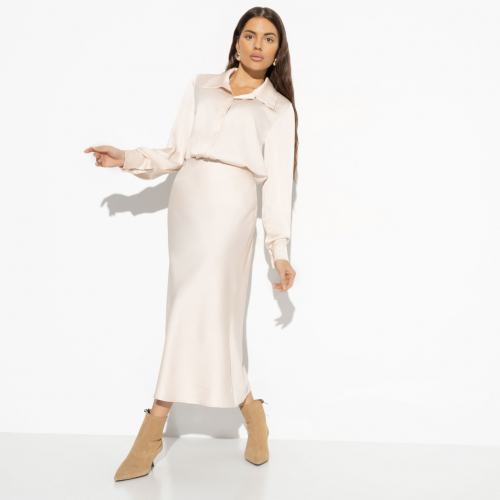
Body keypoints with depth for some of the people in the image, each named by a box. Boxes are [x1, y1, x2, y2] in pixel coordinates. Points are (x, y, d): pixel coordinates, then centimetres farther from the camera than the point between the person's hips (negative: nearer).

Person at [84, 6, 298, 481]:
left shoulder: (278, 109, 12)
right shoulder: (201, 87, 19)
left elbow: (277, 181, 5)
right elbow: (176, 153, 18)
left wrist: (279, 250, -3)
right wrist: (127, 158, 4)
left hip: (230, 205, -3)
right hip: (186, 198, 4)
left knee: (201, 305, -12)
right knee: (194, 308, 1)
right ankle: (251, 412, 15)